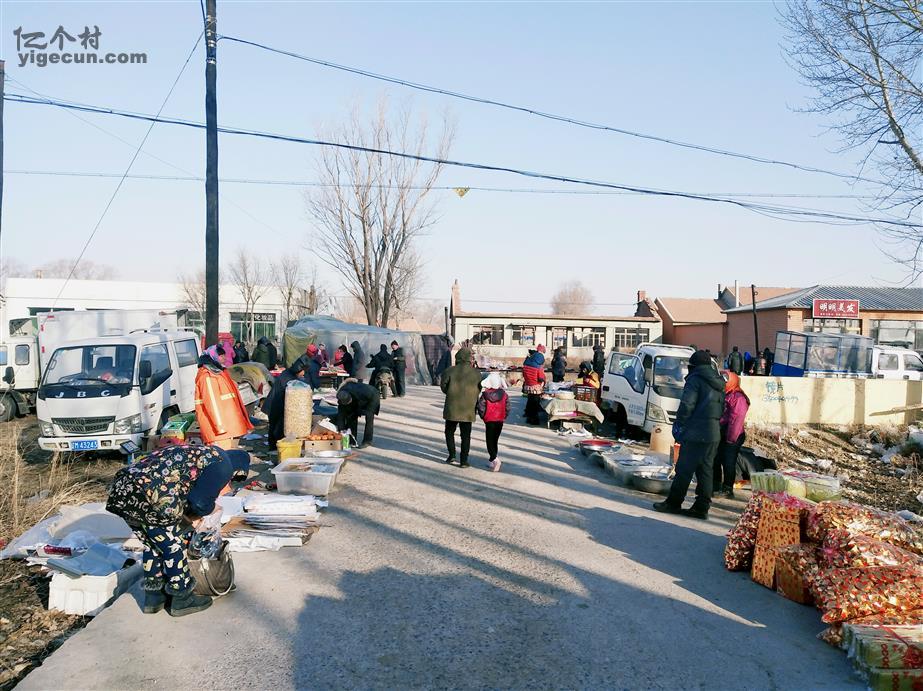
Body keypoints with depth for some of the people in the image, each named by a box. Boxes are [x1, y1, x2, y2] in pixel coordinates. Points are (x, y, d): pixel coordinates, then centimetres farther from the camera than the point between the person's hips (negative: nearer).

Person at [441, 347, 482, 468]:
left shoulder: (450, 371, -8)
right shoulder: (476, 373, -3)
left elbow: (443, 386, -5)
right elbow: (479, 390, 2)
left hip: (452, 408, -1)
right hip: (468, 409, 1)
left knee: (449, 432, 19)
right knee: (466, 436, 8)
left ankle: (452, 455, 11)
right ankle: (463, 461, 7)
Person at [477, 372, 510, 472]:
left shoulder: (484, 395, -11)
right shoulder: (504, 394, -3)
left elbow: (481, 408, -11)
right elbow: (507, 408, 0)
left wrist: (483, 417, 6)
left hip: (489, 421, -3)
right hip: (500, 421, 3)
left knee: (490, 441, 1)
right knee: (495, 440, 15)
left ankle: (495, 459, -19)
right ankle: (492, 461, 21)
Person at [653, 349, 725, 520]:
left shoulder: (695, 379, -8)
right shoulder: (718, 383, 17)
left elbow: (687, 405, -15)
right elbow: (721, 409, 17)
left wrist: (679, 426, -6)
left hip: (695, 433, -8)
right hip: (714, 434, 8)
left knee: (684, 469, -1)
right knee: (705, 470, 10)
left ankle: (673, 503, 5)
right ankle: (701, 507, 13)